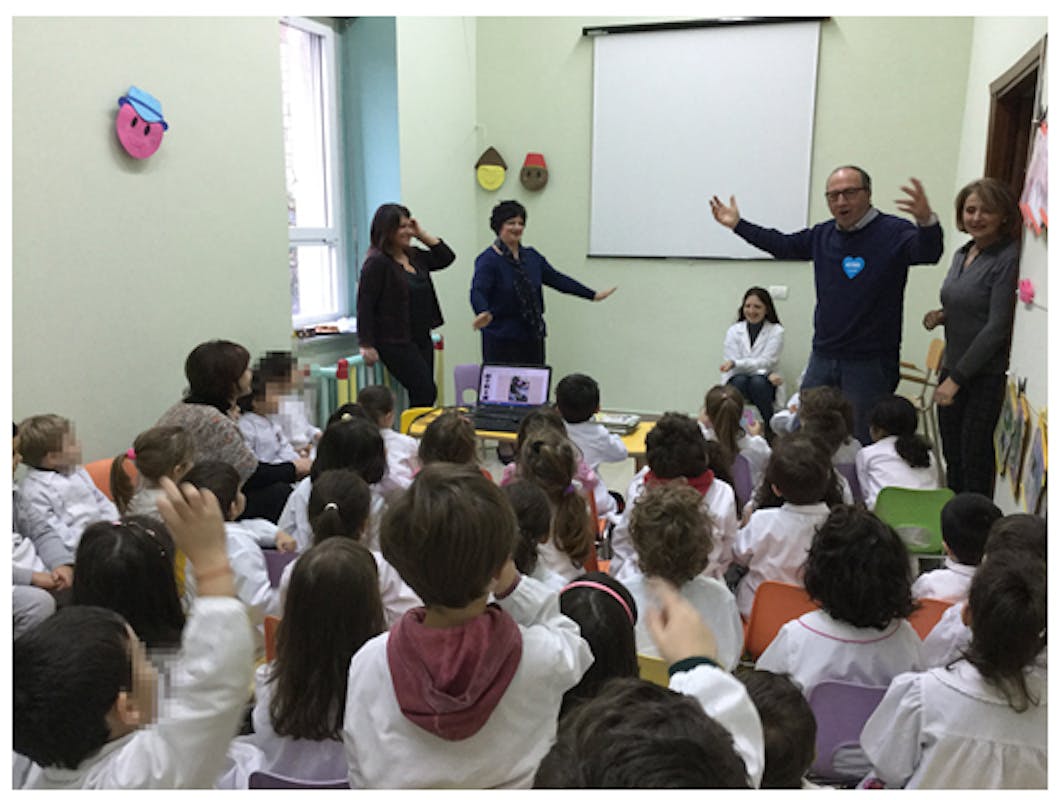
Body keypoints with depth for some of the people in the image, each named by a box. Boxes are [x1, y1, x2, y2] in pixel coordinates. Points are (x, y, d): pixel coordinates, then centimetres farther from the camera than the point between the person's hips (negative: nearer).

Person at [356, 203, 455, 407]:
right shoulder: (377, 262, -11)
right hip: (395, 342, -8)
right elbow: (365, 305, -14)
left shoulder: (414, 256, 12)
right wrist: (366, 345, -18)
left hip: (422, 339, 8)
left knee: (421, 395, 8)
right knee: (426, 393, -13)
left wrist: (422, 234, 9)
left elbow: (447, 257, 18)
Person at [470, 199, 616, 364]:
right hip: (502, 340, -5)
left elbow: (557, 278, 15)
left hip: (533, 336, 6)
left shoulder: (531, 256, 11)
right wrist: (484, 313, -44)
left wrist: (593, 295, 13)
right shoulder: (488, 260, -8)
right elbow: (478, 292, -22)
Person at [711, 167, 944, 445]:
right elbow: (782, 245, 24)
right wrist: (738, 224, 26)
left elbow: (928, 252, -27)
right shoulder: (823, 235, 10)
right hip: (823, 357, 6)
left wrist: (927, 221, -49)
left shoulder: (892, 232, -9)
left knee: (863, 444, 1)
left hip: (870, 362, -6)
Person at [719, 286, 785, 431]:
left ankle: (770, 429, -25)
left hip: (764, 383, -1)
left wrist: (735, 363, -26)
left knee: (757, 382, -35)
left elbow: (766, 362, -11)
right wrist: (768, 374, -20)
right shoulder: (733, 331, 4)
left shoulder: (776, 331, 0)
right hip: (737, 381, 1)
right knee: (740, 381, -34)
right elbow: (733, 363, -7)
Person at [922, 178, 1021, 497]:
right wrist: (942, 316, 0)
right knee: (952, 458, 15)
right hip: (953, 369, 7)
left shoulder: (1009, 258, -14)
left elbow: (997, 326, -17)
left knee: (975, 461, 1)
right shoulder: (962, 254, 10)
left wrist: (957, 378, -18)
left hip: (986, 374, -7)